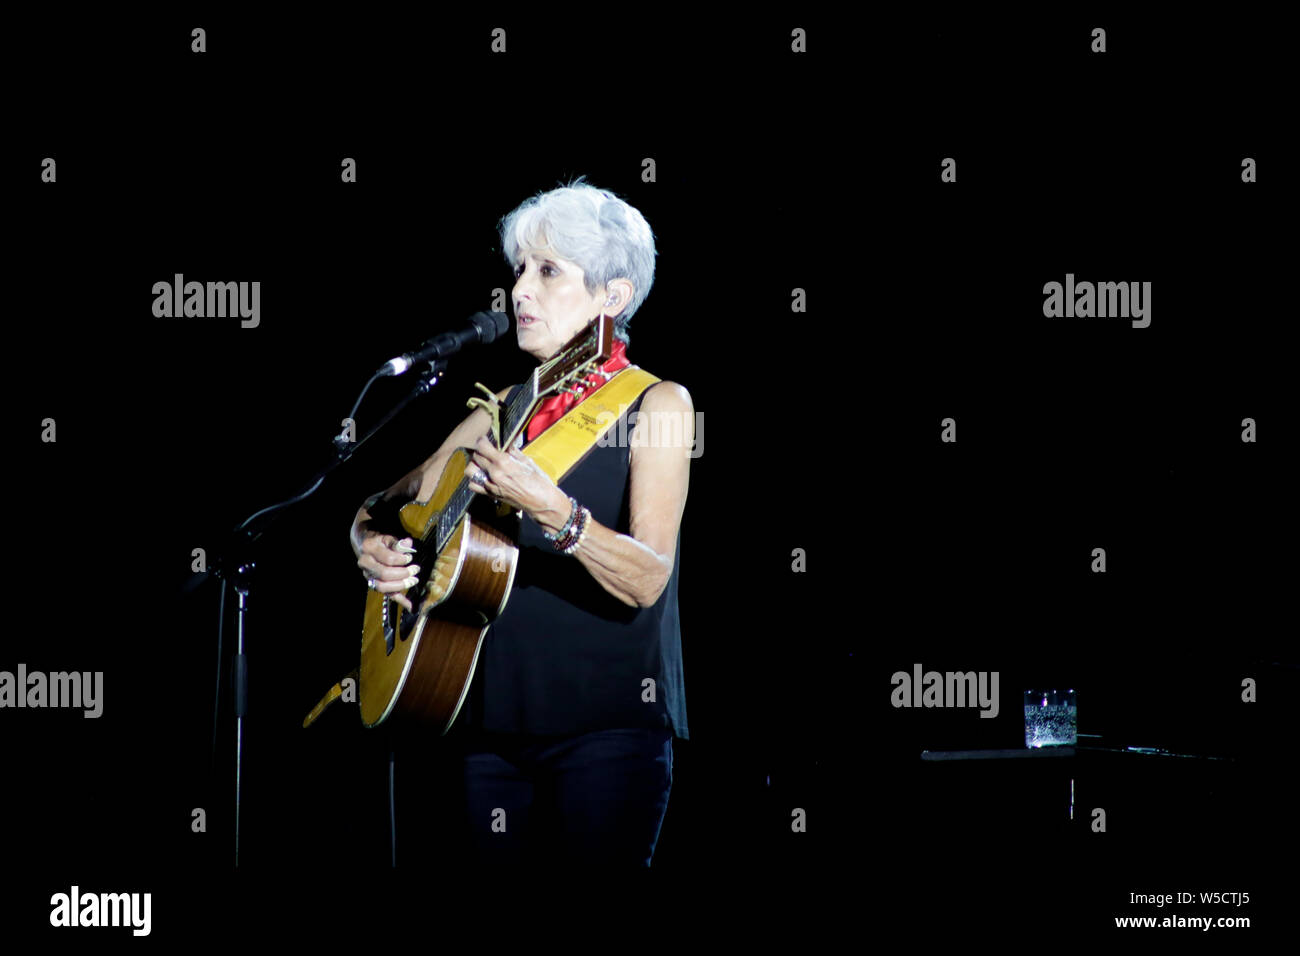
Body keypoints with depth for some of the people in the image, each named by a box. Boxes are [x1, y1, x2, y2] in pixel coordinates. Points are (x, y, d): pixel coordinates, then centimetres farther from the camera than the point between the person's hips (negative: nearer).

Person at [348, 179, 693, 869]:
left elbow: (646, 580, -14)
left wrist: (550, 509, -28)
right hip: (493, 718, 5)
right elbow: (383, 503, 21)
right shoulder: (504, 412, 13)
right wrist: (369, 544, -1)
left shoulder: (656, 405, -3)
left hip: (607, 716, -5)